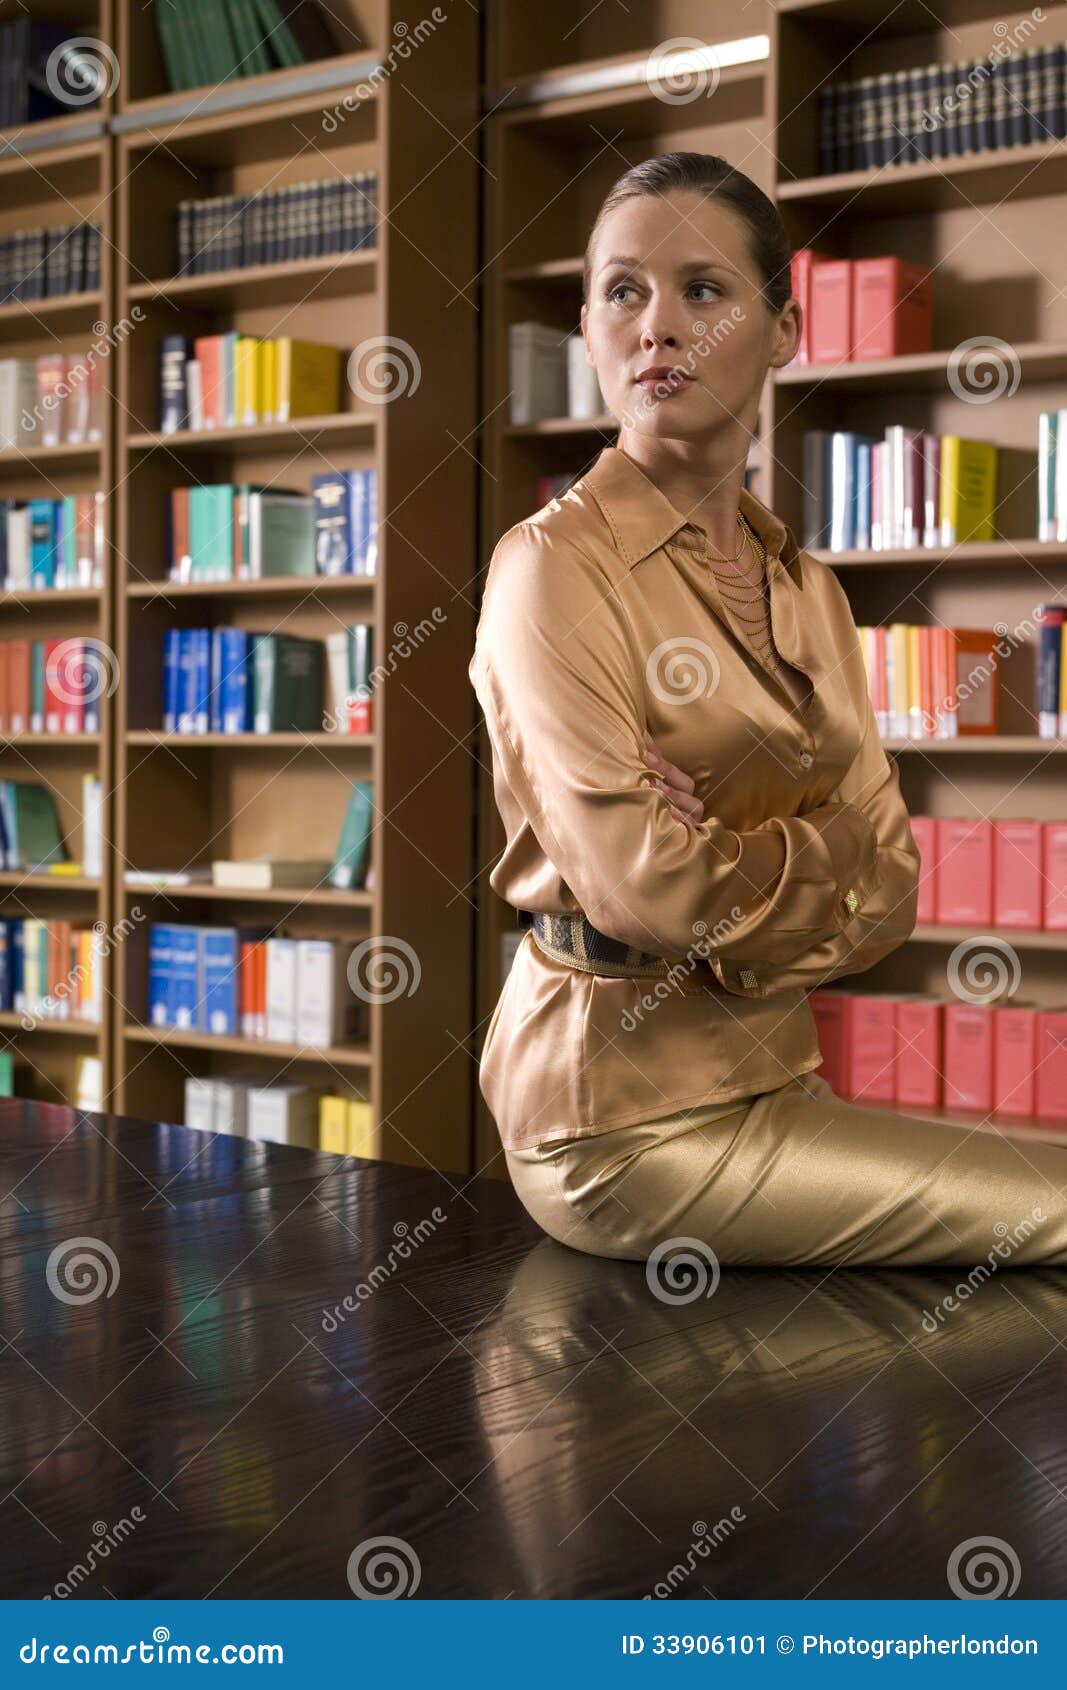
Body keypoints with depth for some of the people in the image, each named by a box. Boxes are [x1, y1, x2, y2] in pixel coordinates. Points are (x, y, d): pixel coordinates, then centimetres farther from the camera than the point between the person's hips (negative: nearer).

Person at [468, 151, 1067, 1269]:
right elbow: (637, 882, -18)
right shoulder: (555, 564, -10)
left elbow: (891, 886, 3)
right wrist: (817, 859, -3)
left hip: (770, 1077, 7)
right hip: (627, 1106, -7)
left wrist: (730, 869, -14)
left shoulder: (805, 587, 11)